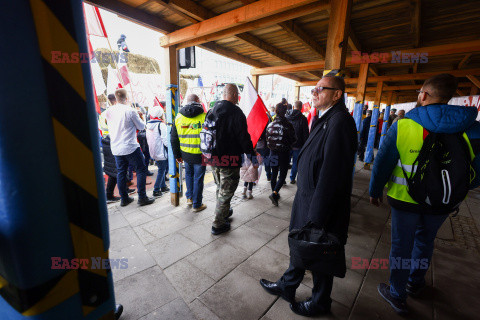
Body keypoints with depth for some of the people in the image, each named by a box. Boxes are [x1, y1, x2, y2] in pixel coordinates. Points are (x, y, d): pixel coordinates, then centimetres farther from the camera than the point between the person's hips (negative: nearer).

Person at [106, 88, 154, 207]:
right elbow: (141, 126, -5)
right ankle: (142, 198, 7)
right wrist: (137, 118, 13)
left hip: (116, 148, 6)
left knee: (121, 172, 13)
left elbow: (110, 126, 17)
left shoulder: (109, 111, 4)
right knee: (141, 170, 5)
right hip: (130, 147, -6)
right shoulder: (130, 110, -14)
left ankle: (124, 199, 23)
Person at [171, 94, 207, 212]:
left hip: (186, 154, 4)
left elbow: (173, 139, 9)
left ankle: (189, 198, 33)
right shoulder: (204, 117, -8)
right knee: (198, 178, 8)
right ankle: (197, 205, 20)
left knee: (189, 175, 25)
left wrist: (177, 155, 17)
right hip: (200, 154, -3)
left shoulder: (178, 117, 5)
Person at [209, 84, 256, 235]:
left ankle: (223, 212, 42)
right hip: (230, 160, -7)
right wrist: (252, 154, -5)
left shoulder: (213, 110, 7)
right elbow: (243, 137, -16)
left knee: (220, 188, 24)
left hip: (214, 158, 7)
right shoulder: (236, 113, -15)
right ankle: (218, 224, 15)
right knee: (226, 191, 5)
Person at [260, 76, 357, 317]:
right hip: (307, 198, 9)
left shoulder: (339, 121, -22)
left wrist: (316, 217, -23)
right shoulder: (323, 119, 10)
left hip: (322, 207, -9)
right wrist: (304, 202, 16)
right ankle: (287, 287, 47)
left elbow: (331, 175, -27)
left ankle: (320, 303, 42)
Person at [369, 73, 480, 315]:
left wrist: (375, 190, 1)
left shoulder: (402, 126, -18)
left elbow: (382, 163, -14)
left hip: (405, 198, -3)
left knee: (401, 246, 14)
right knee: (425, 240, 27)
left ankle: (397, 296, 33)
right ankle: (415, 283, 49)